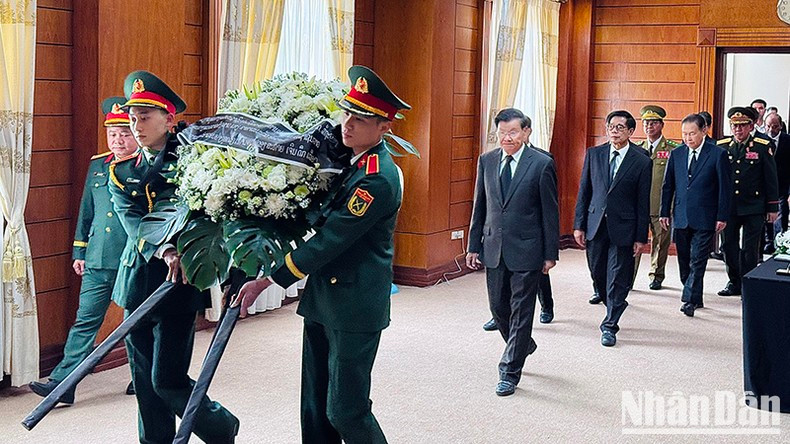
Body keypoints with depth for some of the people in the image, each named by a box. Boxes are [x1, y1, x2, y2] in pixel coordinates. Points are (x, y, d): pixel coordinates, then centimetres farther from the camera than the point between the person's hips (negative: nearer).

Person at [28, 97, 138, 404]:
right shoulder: (97, 166, 12)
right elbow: (86, 212, 18)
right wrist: (79, 251, 15)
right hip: (97, 261, 4)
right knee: (85, 321, 3)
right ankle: (62, 384, 4)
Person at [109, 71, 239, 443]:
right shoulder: (121, 172, 8)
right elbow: (132, 223, -8)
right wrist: (164, 251, -26)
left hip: (179, 286, -5)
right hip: (137, 283, 5)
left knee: (167, 379, -6)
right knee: (144, 381, 10)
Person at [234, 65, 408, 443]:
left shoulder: (378, 178, -20)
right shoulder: (347, 157, 7)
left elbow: (331, 240, -23)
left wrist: (268, 281, -20)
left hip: (354, 308, -9)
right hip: (321, 300, 9)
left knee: (345, 411, -1)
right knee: (316, 407, 15)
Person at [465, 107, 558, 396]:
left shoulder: (542, 164, -7)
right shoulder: (486, 161, 5)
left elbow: (550, 212, -4)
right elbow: (479, 207, 10)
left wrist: (551, 253, -5)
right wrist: (474, 246, 8)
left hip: (527, 250, -4)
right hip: (494, 249, 5)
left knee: (521, 311, 2)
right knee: (498, 307, 13)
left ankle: (510, 372, 12)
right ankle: (523, 346, 40)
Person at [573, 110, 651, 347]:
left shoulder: (642, 161, -4)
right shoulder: (594, 154, 4)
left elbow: (643, 202, -3)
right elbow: (584, 192, 7)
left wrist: (641, 237, -4)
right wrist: (579, 225, 2)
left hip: (622, 227, -3)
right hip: (595, 225, 3)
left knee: (617, 278, 0)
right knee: (597, 274, 13)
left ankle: (610, 325, 10)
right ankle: (615, 307, 38)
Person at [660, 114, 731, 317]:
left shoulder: (718, 154, -4)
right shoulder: (676, 154, 7)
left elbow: (725, 187, -3)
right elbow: (668, 185, 12)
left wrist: (722, 216, -7)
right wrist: (665, 212, 9)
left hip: (705, 219, -4)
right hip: (681, 218, 5)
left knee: (697, 261, -7)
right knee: (684, 261, 10)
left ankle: (690, 299, -6)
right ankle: (696, 298, 23)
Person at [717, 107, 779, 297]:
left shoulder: (763, 146, -3)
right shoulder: (721, 146, 4)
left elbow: (771, 178, -1)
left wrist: (772, 207, -2)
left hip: (753, 208, -3)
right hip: (728, 207, 3)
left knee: (750, 249, 1)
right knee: (729, 245, 8)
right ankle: (734, 283, 21)